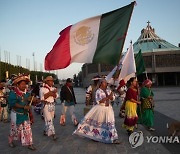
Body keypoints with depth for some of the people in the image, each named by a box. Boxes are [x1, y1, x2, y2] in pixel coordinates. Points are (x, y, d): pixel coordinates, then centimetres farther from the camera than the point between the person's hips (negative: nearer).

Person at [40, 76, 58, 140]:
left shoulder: (53, 88, 10)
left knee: (50, 119, 10)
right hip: (46, 105, -6)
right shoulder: (42, 88, -6)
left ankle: (46, 131, 27)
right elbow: (42, 98, -14)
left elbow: (56, 96, 1)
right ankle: (53, 134, -7)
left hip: (52, 105, 6)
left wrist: (51, 93, -16)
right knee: (49, 120, -8)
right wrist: (50, 93, -16)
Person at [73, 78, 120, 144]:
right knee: (97, 122, 2)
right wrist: (107, 97, -25)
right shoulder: (98, 91, -12)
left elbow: (113, 98, 6)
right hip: (100, 108, -5)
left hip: (108, 108, 5)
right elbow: (98, 101, -21)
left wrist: (110, 97, -17)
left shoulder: (108, 90, 5)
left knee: (110, 123, 8)